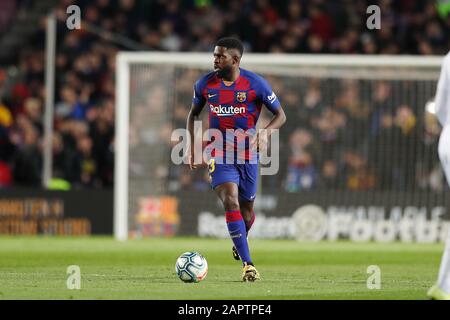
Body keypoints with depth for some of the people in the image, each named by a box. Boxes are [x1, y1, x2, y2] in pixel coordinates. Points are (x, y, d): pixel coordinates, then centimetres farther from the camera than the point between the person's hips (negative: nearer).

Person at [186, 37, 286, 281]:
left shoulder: (256, 84, -9)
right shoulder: (205, 84, -2)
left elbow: (280, 115, -1)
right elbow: (193, 114, 15)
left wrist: (265, 132, -20)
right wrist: (192, 143, 3)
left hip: (248, 154, 0)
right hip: (219, 155, 0)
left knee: (246, 208, 13)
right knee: (230, 202, -19)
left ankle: (240, 242, 48)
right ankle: (247, 264, -22)